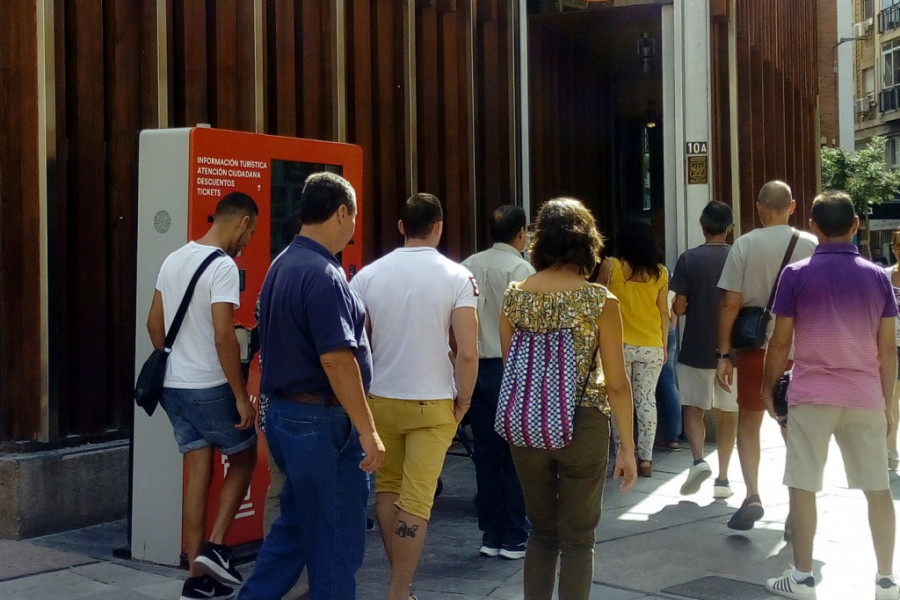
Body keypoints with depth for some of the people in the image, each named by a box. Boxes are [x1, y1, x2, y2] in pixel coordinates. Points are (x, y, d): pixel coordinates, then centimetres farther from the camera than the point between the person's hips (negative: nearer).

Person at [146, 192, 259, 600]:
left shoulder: (174, 259, 9)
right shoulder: (223, 266, -16)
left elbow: (154, 324, 15)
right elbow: (223, 337, -22)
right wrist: (242, 396, -17)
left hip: (173, 386, 7)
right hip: (209, 387, -7)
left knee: (198, 474, 10)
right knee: (244, 458, 14)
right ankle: (215, 547, 6)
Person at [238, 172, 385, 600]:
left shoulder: (282, 265, 11)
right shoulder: (323, 275, -19)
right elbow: (336, 359, -25)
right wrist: (367, 431, -22)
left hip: (284, 413, 10)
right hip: (319, 420, -9)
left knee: (296, 525, 19)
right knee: (337, 539, 3)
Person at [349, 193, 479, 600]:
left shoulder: (368, 275, -3)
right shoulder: (457, 277, -9)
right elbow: (467, 353, -14)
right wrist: (462, 403, -1)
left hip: (379, 400, 3)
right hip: (432, 404, -3)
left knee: (387, 489, 19)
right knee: (416, 500, 4)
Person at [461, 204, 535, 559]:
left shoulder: (468, 267, 6)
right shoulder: (520, 268, -9)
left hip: (476, 368, 5)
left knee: (487, 454, 10)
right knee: (516, 455, 3)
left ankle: (490, 536, 18)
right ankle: (514, 539, 7)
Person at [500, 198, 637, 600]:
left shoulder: (514, 296, -2)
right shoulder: (599, 301, -10)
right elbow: (617, 383, -9)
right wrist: (627, 446, -2)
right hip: (582, 427, -3)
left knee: (541, 532, 19)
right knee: (577, 539, 9)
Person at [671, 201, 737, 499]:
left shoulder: (689, 259, -8)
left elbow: (679, 308, -10)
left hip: (696, 349, -2)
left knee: (693, 407, 12)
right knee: (726, 414, 11)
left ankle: (698, 460, -9)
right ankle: (722, 478, 12)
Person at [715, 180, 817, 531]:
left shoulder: (745, 245, -5)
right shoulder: (811, 245, -2)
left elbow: (730, 304, -8)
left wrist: (724, 354, -3)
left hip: (756, 347, -1)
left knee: (748, 422, 14)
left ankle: (753, 496, -1)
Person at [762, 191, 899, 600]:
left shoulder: (796, 275, -3)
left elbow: (781, 341, -3)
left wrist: (768, 387, 10)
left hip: (811, 395, -2)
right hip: (866, 397, 3)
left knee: (803, 486, 4)